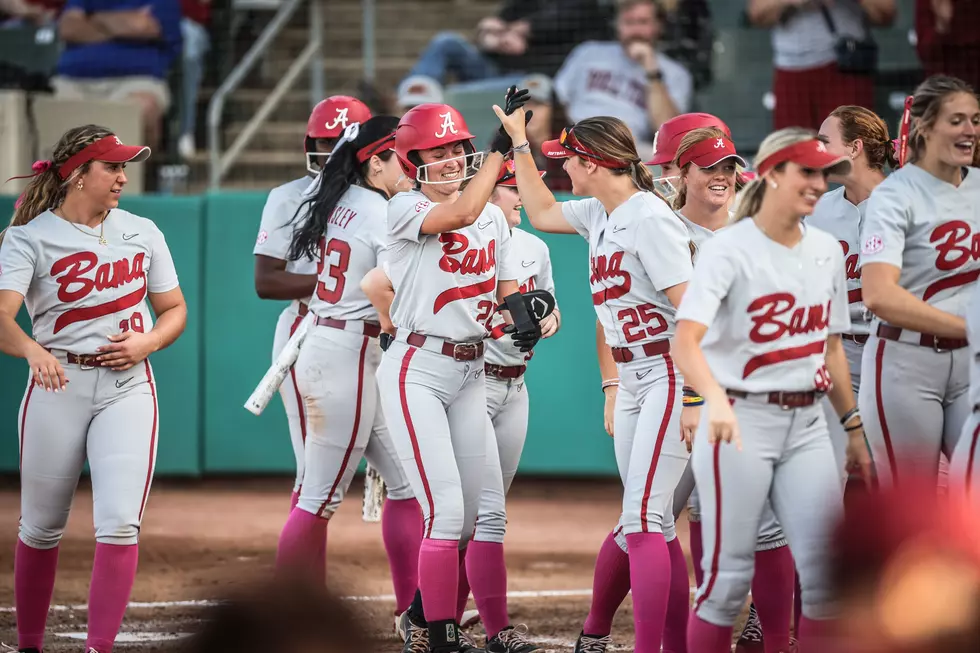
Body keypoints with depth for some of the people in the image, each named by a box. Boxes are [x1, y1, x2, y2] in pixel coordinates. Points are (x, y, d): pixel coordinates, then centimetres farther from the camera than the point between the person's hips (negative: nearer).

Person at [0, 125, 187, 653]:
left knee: (119, 524, -12)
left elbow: (174, 310, 16)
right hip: (57, 386, -2)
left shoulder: (141, 232, 7)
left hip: (128, 386, 2)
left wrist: (148, 342, -6)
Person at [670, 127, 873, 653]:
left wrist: (854, 428, 16)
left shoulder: (827, 251, 10)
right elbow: (686, 339, -24)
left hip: (806, 426, 6)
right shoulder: (729, 249, -11)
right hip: (740, 423, -6)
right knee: (729, 575, -3)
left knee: (829, 570, -2)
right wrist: (716, 399, -42)